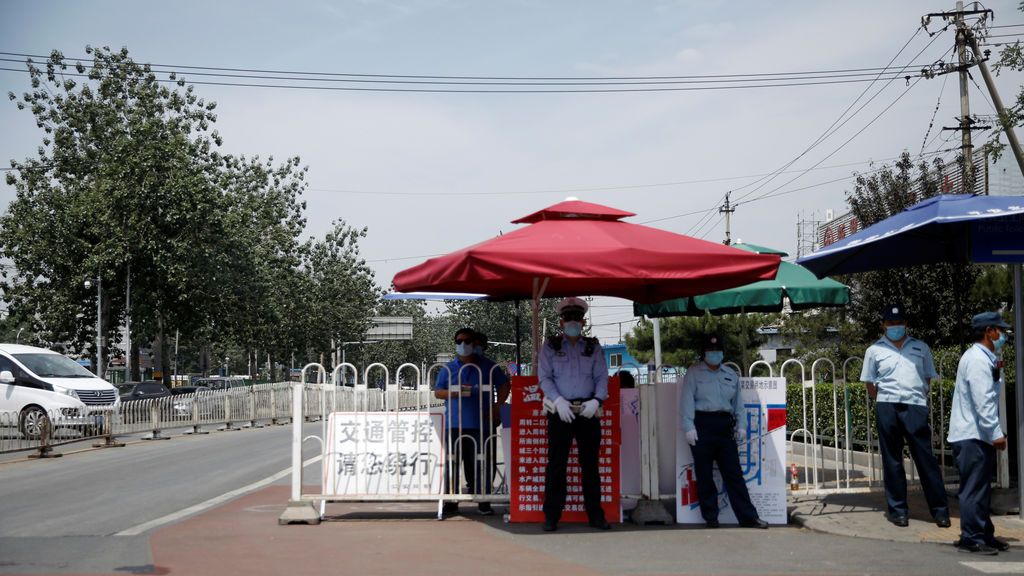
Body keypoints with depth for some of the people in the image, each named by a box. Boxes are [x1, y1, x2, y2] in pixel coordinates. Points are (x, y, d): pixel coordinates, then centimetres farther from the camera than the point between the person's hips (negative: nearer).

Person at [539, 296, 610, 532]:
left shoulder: (593, 347, 12)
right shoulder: (550, 346, 7)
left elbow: (602, 377, 5)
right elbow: (544, 378, -1)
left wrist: (596, 400, -13)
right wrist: (558, 401, -16)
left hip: (588, 412, 2)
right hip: (560, 412, -2)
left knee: (590, 464, 6)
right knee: (556, 464, -1)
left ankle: (595, 514, 13)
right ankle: (552, 516, 4)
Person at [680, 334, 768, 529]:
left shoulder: (730, 374, 17)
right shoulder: (693, 373, 3)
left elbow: (737, 402, 20)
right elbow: (687, 401, -5)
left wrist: (740, 425, 10)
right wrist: (688, 427, -13)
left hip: (724, 426, 4)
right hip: (702, 426, -4)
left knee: (734, 473, 2)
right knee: (704, 475, 1)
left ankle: (748, 517, 2)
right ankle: (710, 518, 8)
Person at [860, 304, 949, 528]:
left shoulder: (920, 348, 13)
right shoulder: (874, 351, 9)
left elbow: (928, 377, 18)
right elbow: (869, 383, 12)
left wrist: (920, 397, 8)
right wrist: (883, 401, 5)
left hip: (915, 408, 0)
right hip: (887, 409, 0)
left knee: (926, 459, 0)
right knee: (892, 461, 4)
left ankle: (940, 510, 6)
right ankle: (897, 510, 10)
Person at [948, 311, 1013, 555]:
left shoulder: (983, 359, 17)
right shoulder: (977, 360, -16)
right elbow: (982, 401, -22)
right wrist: (996, 433, -21)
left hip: (978, 434, 10)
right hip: (972, 435, -10)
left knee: (981, 487, 15)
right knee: (975, 488, -6)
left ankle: (985, 535, 22)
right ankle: (971, 538, -1)